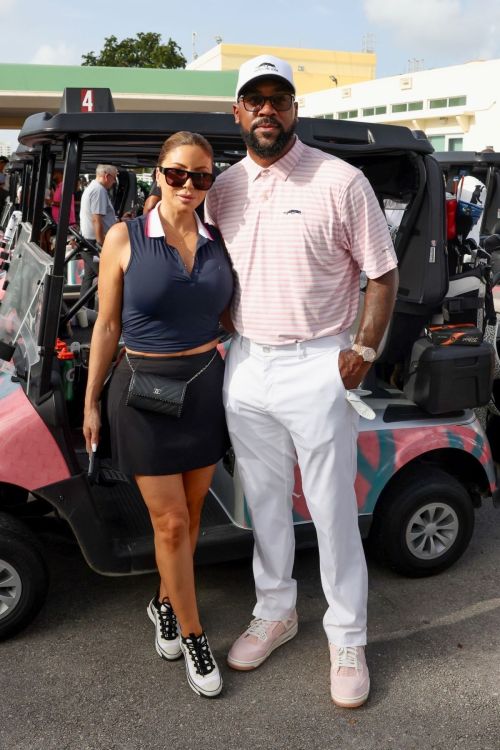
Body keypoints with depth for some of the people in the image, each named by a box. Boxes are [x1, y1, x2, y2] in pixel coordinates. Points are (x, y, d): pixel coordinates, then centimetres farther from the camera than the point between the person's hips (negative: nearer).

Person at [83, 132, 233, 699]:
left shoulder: (219, 242, 3)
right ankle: (192, 636, 19)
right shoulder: (125, 238, -6)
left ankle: (164, 603, 38)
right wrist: (91, 401, 0)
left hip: (207, 386, 4)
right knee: (170, 522, 1)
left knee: (189, 513, 14)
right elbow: (107, 326, -2)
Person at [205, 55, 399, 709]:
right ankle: (275, 613, 36)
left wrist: (364, 350, -12)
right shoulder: (223, 189, 6)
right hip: (246, 364, 5)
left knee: (334, 511, 5)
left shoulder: (340, 181, -8)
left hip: (317, 366, -4)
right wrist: (227, 334, 5)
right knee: (265, 502, 17)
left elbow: (383, 272, -5)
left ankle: (348, 638, 23)